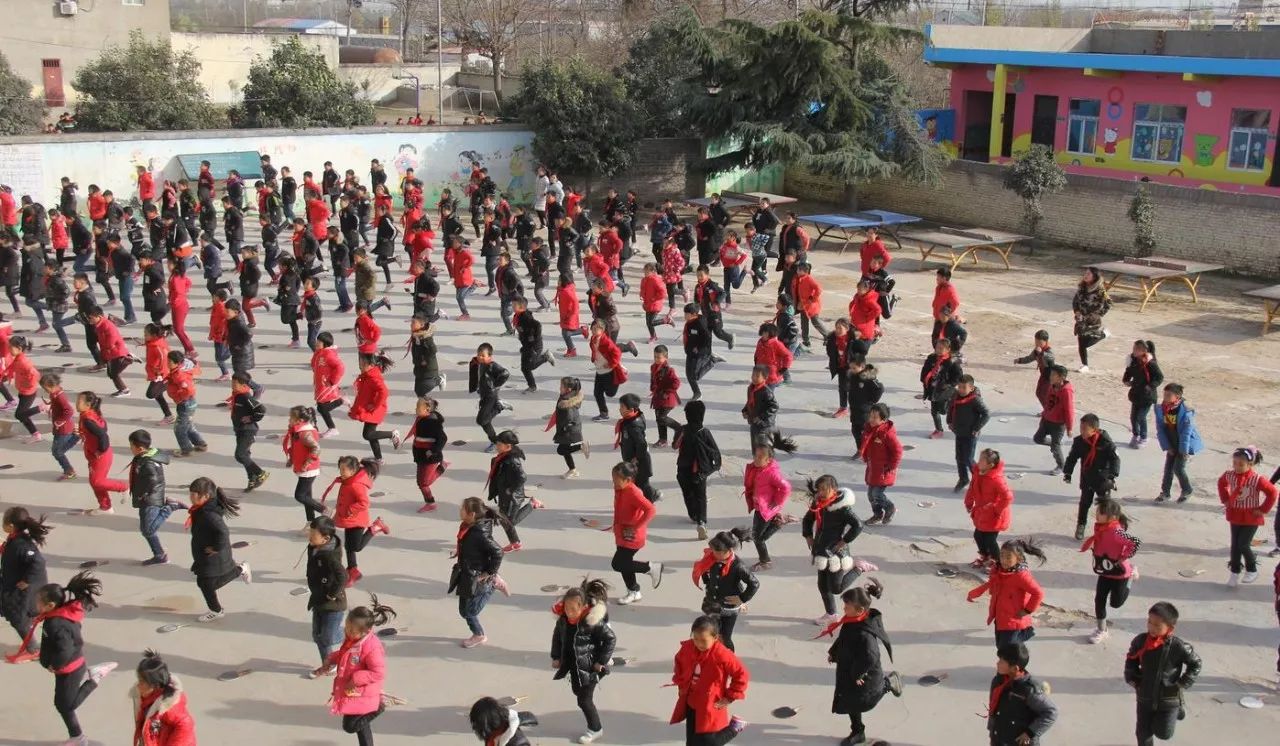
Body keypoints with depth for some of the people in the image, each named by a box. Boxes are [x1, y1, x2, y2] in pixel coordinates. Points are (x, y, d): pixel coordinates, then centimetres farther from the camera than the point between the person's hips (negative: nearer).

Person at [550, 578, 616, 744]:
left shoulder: (593, 621, -27)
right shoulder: (563, 619, -9)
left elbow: (610, 639, -19)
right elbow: (557, 636, 9)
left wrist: (601, 661, -16)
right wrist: (556, 657, 7)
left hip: (589, 667, -7)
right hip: (573, 665, 7)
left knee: (584, 700, 1)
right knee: (578, 692, 21)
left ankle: (595, 729, 25)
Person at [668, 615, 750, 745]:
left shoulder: (722, 655, -26)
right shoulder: (687, 648, -8)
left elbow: (742, 675, -17)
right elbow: (679, 663, 16)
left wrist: (730, 697, -13)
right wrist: (681, 684, 10)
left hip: (710, 708, -6)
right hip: (690, 704, 6)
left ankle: (734, 727, 23)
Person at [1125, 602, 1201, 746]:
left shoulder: (1178, 646, -23)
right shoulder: (1140, 641, -13)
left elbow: (1195, 664, -6)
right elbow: (1131, 661, 5)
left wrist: (1183, 683, -7)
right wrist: (1132, 680, -2)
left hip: (1169, 698, -3)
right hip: (1145, 697, 3)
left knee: (1164, 733, 8)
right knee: (1143, 731, 11)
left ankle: (1178, 710, 34)